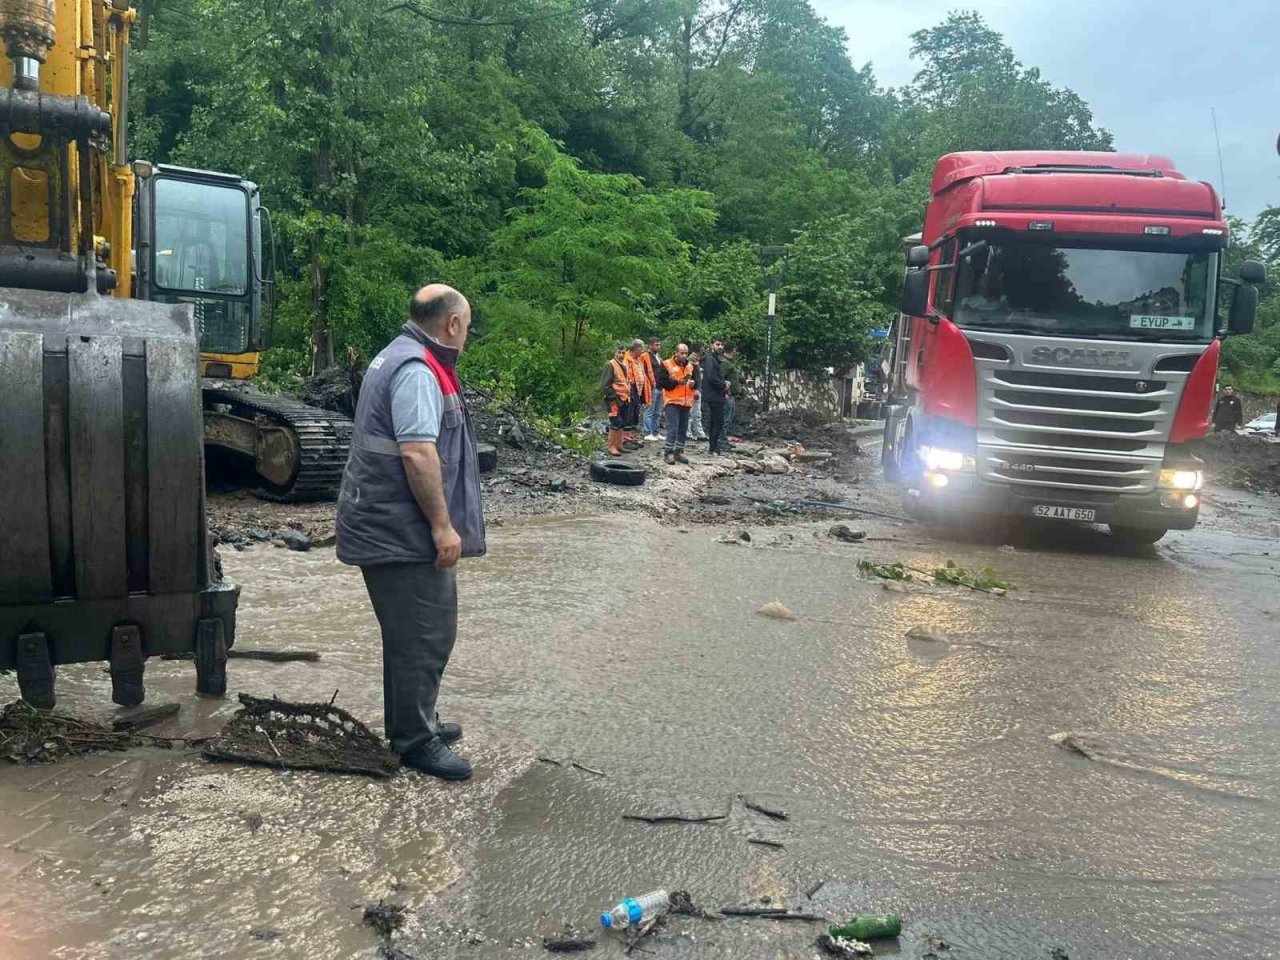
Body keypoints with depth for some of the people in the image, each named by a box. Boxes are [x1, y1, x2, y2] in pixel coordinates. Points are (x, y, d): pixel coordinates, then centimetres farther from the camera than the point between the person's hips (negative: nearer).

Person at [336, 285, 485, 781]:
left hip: (390, 528, 11)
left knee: (413, 633, 20)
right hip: (404, 531, -11)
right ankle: (416, 740, 10)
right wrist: (442, 525, -23)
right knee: (426, 636, -2)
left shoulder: (400, 359, 17)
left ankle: (414, 721, 34)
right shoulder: (417, 372, -18)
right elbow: (418, 452, -27)